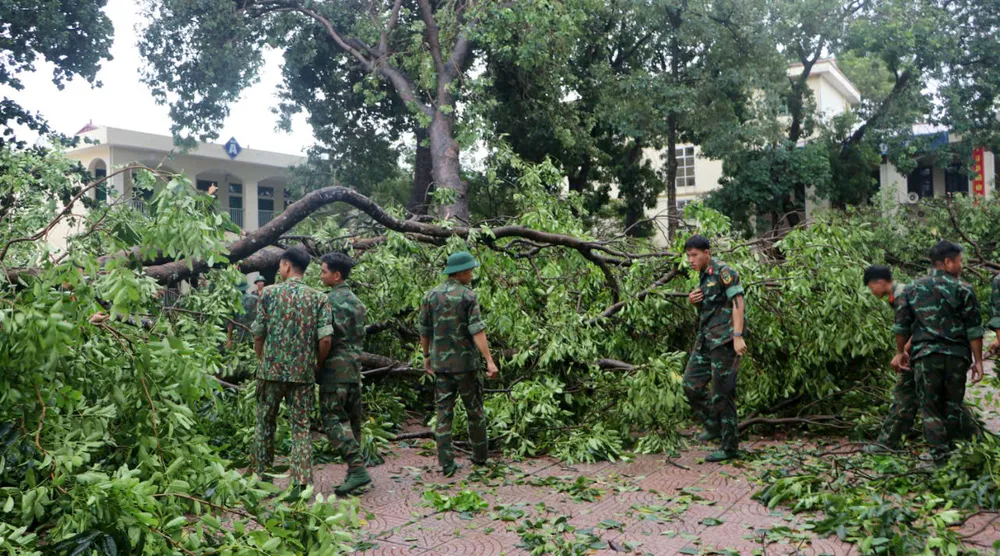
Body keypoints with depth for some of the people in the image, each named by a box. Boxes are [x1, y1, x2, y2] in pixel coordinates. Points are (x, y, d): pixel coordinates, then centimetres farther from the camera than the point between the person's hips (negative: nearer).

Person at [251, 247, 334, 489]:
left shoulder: (269, 293, -2)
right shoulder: (318, 298, 0)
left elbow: (258, 335, 0)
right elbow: (325, 339, -8)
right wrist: (316, 366, 8)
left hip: (271, 369, -1)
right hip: (303, 373, 1)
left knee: (265, 423, 15)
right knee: (301, 427, 6)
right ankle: (302, 483, -1)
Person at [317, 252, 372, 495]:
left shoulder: (333, 300, -12)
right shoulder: (356, 301, 16)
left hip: (335, 369, -9)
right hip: (355, 369, 9)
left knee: (333, 420, -8)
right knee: (352, 420, 10)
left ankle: (358, 469, -16)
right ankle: (353, 474, 13)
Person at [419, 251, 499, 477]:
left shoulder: (430, 296, 4)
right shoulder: (468, 296, -10)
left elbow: (424, 330, 10)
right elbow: (477, 331, -18)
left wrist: (427, 356, 23)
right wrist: (490, 361, -20)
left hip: (440, 364, 3)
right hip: (466, 363, -3)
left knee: (444, 413, 5)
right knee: (474, 411, 12)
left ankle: (447, 464, 4)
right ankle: (480, 456, 24)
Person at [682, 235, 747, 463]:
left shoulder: (723, 272, -10)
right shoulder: (703, 276, 16)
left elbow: (737, 303, -17)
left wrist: (738, 336, -26)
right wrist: (692, 301, 4)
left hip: (724, 340, -8)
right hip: (705, 339, 9)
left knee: (722, 392, -5)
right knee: (692, 384, 7)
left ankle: (730, 447, 4)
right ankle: (713, 425, 25)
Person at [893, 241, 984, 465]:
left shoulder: (913, 288, 6)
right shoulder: (963, 289, -2)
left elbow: (901, 325, 8)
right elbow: (974, 329, -4)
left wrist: (900, 352, 19)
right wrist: (978, 360, 1)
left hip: (925, 355, 1)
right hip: (957, 355, -1)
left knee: (930, 408, 5)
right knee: (953, 407, 13)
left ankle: (940, 456, -2)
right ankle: (952, 451, 20)